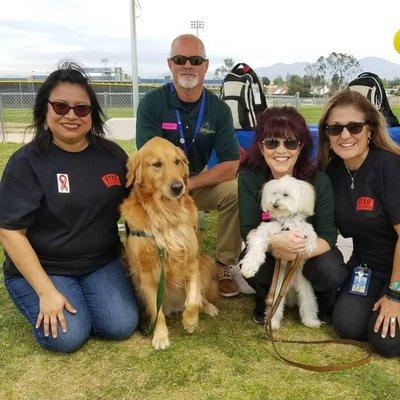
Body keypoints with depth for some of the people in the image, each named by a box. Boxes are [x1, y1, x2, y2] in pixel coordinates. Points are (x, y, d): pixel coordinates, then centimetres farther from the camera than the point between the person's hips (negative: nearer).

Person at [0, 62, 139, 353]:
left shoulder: (112, 154, -1)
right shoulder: (26, 162, -13)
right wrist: (46, 291, -18)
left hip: (101, 263, 3)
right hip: (40, 267, -3)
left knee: (122, 326, -13)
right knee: (68, 337, -19)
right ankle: (42, 305, 12)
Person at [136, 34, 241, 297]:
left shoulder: (219, 109, -4)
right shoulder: (152, 103, -10)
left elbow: (231, 166, -11)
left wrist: (188, 184, -20)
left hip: (200, 182, 2)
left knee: (235, 190, -25)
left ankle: (225, 265, -5)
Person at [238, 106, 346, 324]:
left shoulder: (319, 181, -20)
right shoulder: (249, 178, -19)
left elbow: (328, 236, -20)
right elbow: (248, 230, -21)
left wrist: (298, 252, -39)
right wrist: (274, 241, -42)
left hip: (311, 251, 0)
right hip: (268, 251, 1)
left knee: (331, 272, -30)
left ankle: (325, 303, 8)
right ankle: (266, 300, 5)